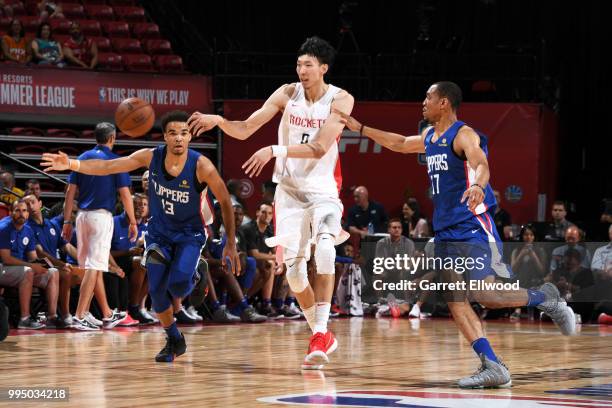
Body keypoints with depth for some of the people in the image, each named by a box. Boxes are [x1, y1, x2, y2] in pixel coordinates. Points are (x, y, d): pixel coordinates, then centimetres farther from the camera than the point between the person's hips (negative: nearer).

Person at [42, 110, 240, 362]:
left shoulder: (201, 166, -24)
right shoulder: (151, 157, -15)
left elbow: (225, 203, -14)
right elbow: (107, 167, -14)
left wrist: (231, 245, -13)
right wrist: (71, 165, -29)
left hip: (190, 234, -3)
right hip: (159, 232, 4)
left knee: (178, 284, -27)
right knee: (156, 290, -2)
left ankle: (191, 279, 10)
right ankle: (175, 342, 19)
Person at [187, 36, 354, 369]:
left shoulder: (340, 100, -11)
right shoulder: (288, 94, -3)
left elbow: (319, 148, -22)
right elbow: (245, 129, -4)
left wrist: (276, 151, -32)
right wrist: (218, 121, -23)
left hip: (323, 190, -3)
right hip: (290, 190, 3)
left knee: (324, 247, -29)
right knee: (293, 269, 0)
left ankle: (320, 332, -25)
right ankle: (322, 336, 19)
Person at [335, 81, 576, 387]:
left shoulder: (464, 135, -12)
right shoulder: (429, 137, 15)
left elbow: (480, 164, -31)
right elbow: (400, 144, 34)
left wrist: (477, 186, -53)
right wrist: (359, 128, 36)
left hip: (474, 227, -9)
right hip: (444, 232, 9)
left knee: (487, 296, -18)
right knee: (456, 302, -4)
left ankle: (544, 298, 8)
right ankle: (493, 368, -7)